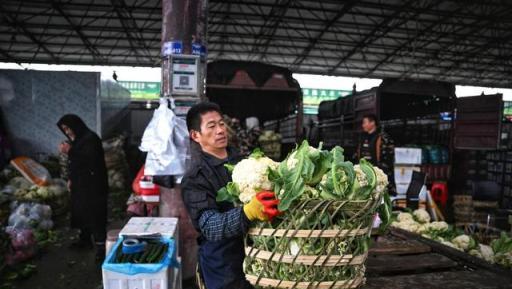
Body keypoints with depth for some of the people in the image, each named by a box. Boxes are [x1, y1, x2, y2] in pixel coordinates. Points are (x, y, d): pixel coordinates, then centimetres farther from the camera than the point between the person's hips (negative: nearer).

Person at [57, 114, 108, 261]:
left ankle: (101, 245, -6)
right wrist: (71, 179, 19)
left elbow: (91, 160, -26)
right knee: (80, 211, 15)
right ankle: (85, 239, 30)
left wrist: (70, 151, -24)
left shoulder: (91, 138, -15)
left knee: (95, 214, -10)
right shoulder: (76, 140, 13)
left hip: (93, 185, -9)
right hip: (80, 183, 9)